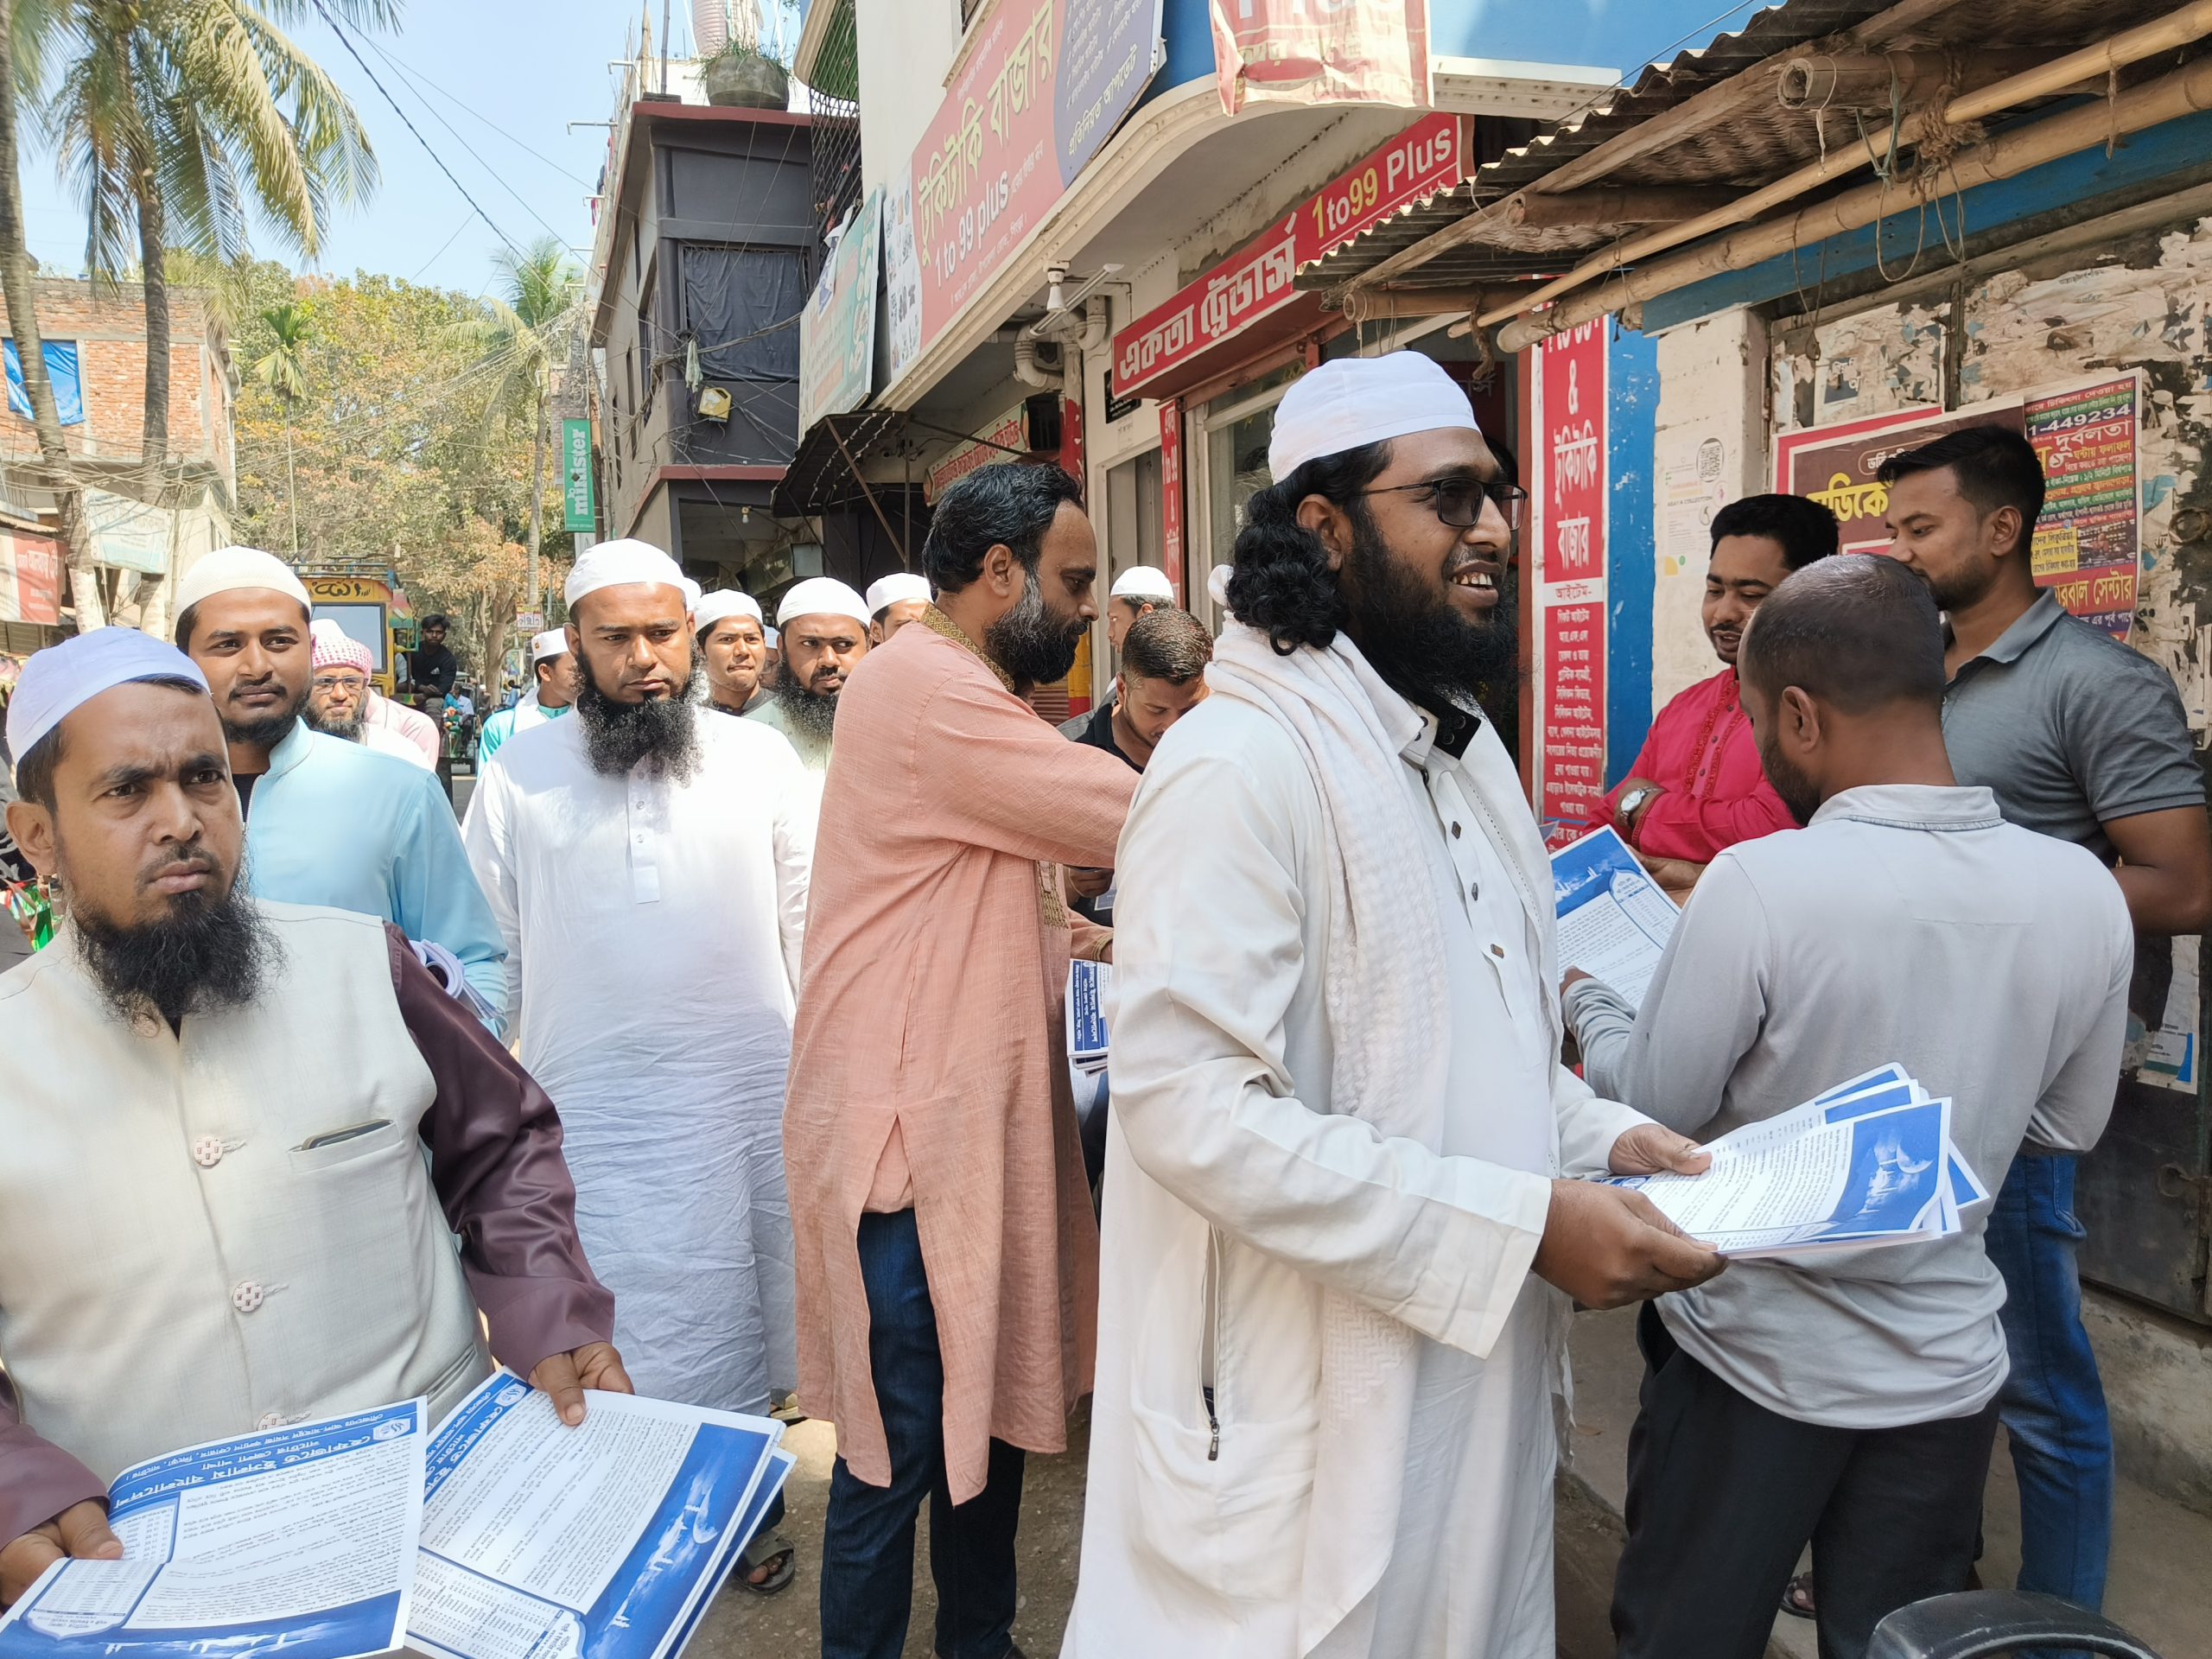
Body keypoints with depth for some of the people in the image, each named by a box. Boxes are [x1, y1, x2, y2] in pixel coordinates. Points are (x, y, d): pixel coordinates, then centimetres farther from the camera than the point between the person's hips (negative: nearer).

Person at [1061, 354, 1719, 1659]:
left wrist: (1601, 1135, 1)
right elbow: (1194, 1106, -28)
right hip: (1318, 1421, -9)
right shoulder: (1242, 763, -21)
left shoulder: (1466, 752, 12)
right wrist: (1526, 1226, -25)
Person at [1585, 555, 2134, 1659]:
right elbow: (2068, 1127, 6)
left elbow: (1652, 1114, -12)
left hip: (1753, 1361, -4)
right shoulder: (2085, 892, -9)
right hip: (1945, 1372, 4)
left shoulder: (1759, 882, -24)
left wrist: (1585, 1001, 6)